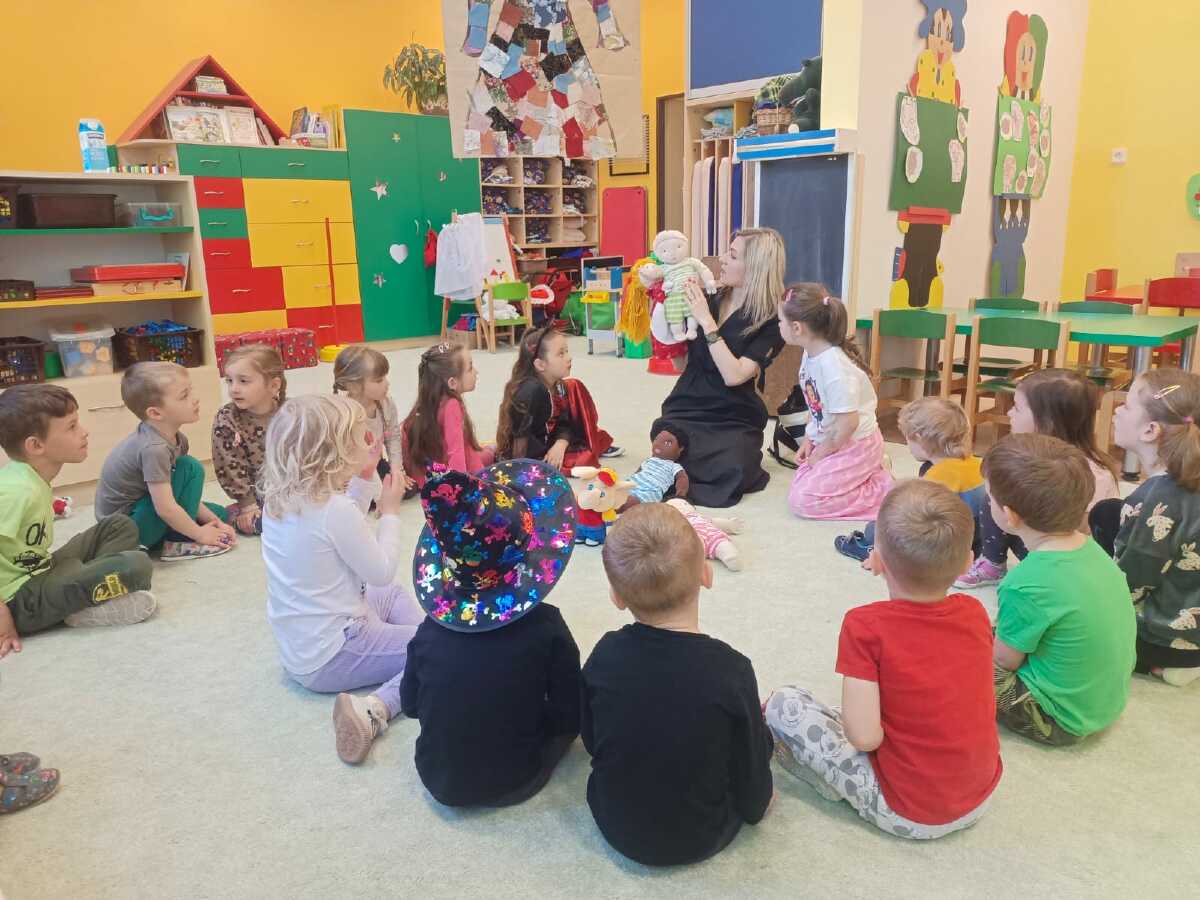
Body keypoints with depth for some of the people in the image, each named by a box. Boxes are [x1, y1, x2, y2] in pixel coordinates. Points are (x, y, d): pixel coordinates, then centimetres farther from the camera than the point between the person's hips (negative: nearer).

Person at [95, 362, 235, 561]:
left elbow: (185, 493, 3)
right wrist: (200, 533, -18)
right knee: (190, 468, -18)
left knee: (219, 513, 7)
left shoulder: (176, 439, -3)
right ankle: (179, 542, -12)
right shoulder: (154, 448, -29)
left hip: (138, 512, 9)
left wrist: (213, 521, -4)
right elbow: (165, 508, -29)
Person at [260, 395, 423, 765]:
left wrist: (365, 478, 4)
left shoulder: (279, 498, -2)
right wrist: (390, 512, -4)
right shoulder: (336, 510, -27)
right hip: (331, 655, -9)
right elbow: (381, 571, -16)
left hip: (297, 647, 9)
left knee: (393, 595, 30)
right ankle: (376, 708, -20)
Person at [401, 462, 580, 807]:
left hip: (438, 779, 5)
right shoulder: (546, 627, -18)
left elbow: (411, 705, 4)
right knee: (564, 715, 17)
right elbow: (571, 715, -12)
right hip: (514, 783, -4)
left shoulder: (430, 629, -10)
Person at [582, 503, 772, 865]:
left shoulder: (605, 654, -17)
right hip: (699, 838, -3)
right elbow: (753, 774, -13)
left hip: (615, 827, 3)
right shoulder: (730, 669, -26)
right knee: (759, 737, 14)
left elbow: (591, 740, -1)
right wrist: (755, 805, 9)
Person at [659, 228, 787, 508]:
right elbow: (682, 363, 7)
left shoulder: (772, 322, -8)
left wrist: (707, 321, -19)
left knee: (729, 474, -28)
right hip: (687, 408, 3)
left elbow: (734, 375, -20)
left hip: (734, 418, -3)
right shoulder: (707, 299, 5)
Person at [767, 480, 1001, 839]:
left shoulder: (865, 626, -24)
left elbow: (865, 737, -25)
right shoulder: (975, 613, -9)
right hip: (981, 797, 6)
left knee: (783, 703, -3)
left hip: (908, 815, -5)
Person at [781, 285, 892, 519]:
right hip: (828, 440, 9)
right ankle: (869, 472, 17)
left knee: (801, 501, -13)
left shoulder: (834, 366, -30)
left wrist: (821, 453, -14)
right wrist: (809, 440, 3)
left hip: (854, 444, -9)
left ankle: (882, 489, -3)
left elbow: (848, 423, -27)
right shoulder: (811, 354, -2)